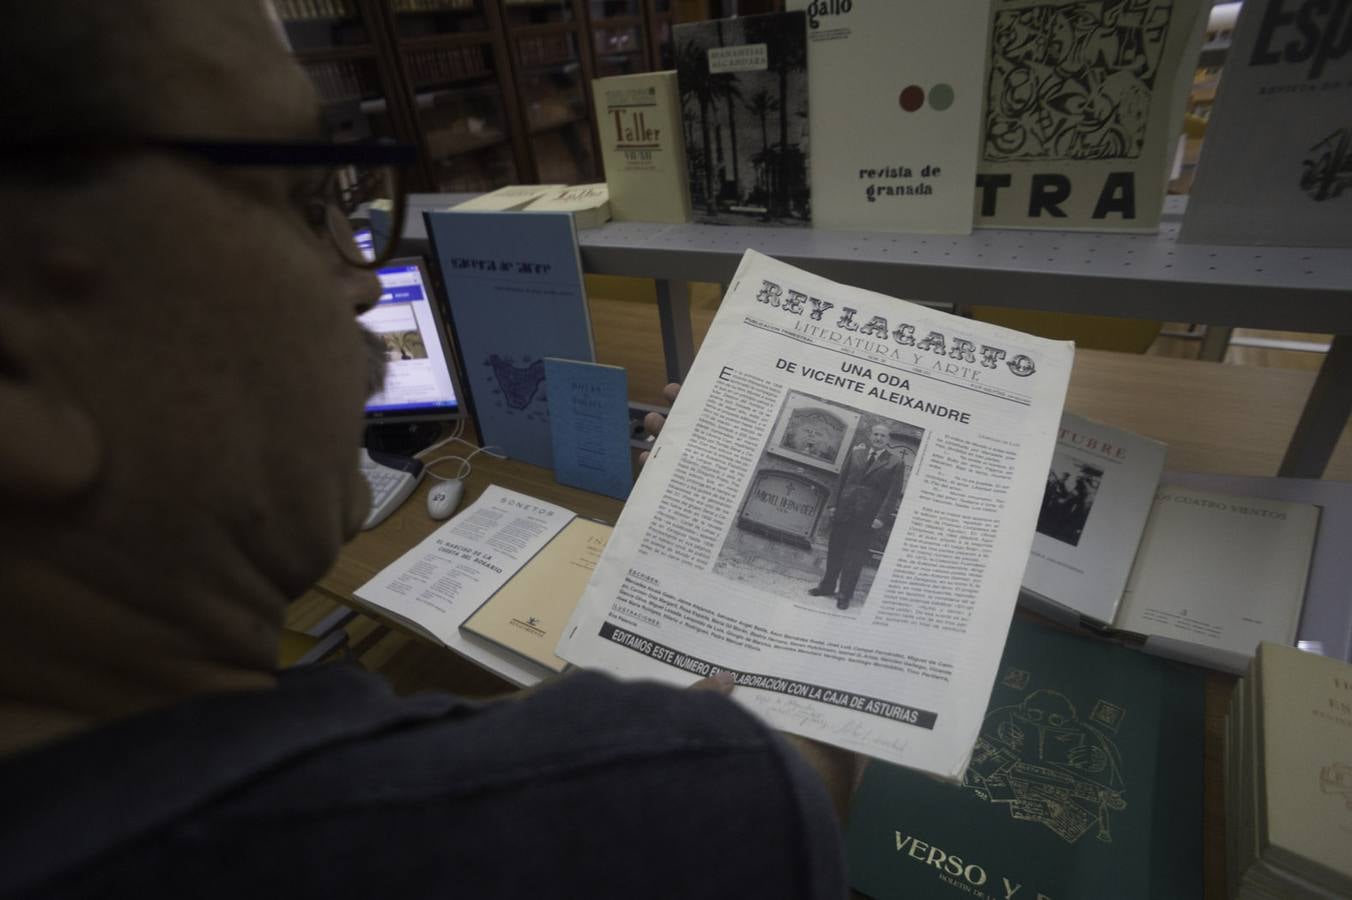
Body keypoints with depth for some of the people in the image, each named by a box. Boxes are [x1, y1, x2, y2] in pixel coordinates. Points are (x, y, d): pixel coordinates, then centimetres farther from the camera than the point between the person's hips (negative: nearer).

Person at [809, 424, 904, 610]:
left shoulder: (895, 463, -2)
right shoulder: (856, 453, 8)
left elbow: (893, 493, -5)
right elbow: (842, 479, 9)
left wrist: (880, 517, -11)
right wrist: (834, 504, 5)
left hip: (866, 516, -3)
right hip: (844, 510, 3)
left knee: (855, 555, 2)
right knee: (835, 550, 11)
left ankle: (845, 594, 13)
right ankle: (827, 586, 25)